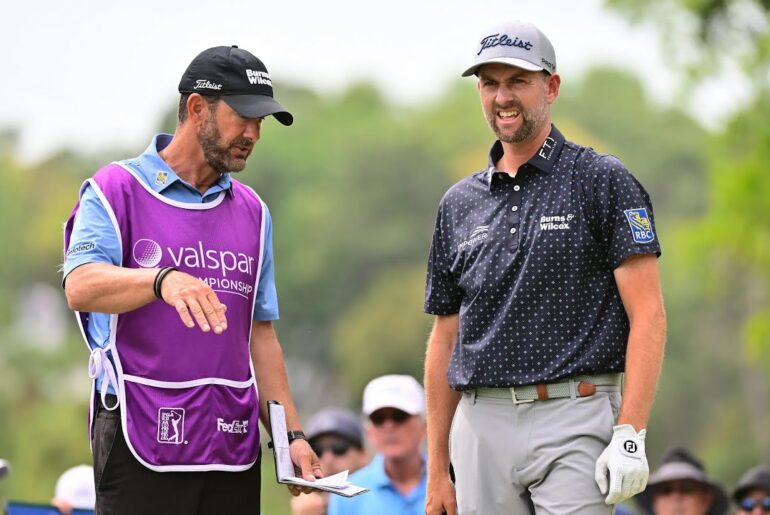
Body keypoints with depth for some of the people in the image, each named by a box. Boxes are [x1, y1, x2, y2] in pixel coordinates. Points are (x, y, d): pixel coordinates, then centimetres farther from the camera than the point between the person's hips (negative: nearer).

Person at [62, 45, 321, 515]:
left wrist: (292, 434, 11)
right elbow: (81, 287, -17)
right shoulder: (117, 189, 0)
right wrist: (163, 280, -35)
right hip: (141, 441, -5)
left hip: (234, 444, 5)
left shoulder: (253, 212, 18)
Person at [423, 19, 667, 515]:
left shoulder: (603, 181, 1)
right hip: (481, 426, 5)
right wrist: (437, 469, 13)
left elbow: (647, 315, -6)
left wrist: (630, 435, -16)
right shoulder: (459, 203, 15)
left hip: (574, 422, -5)